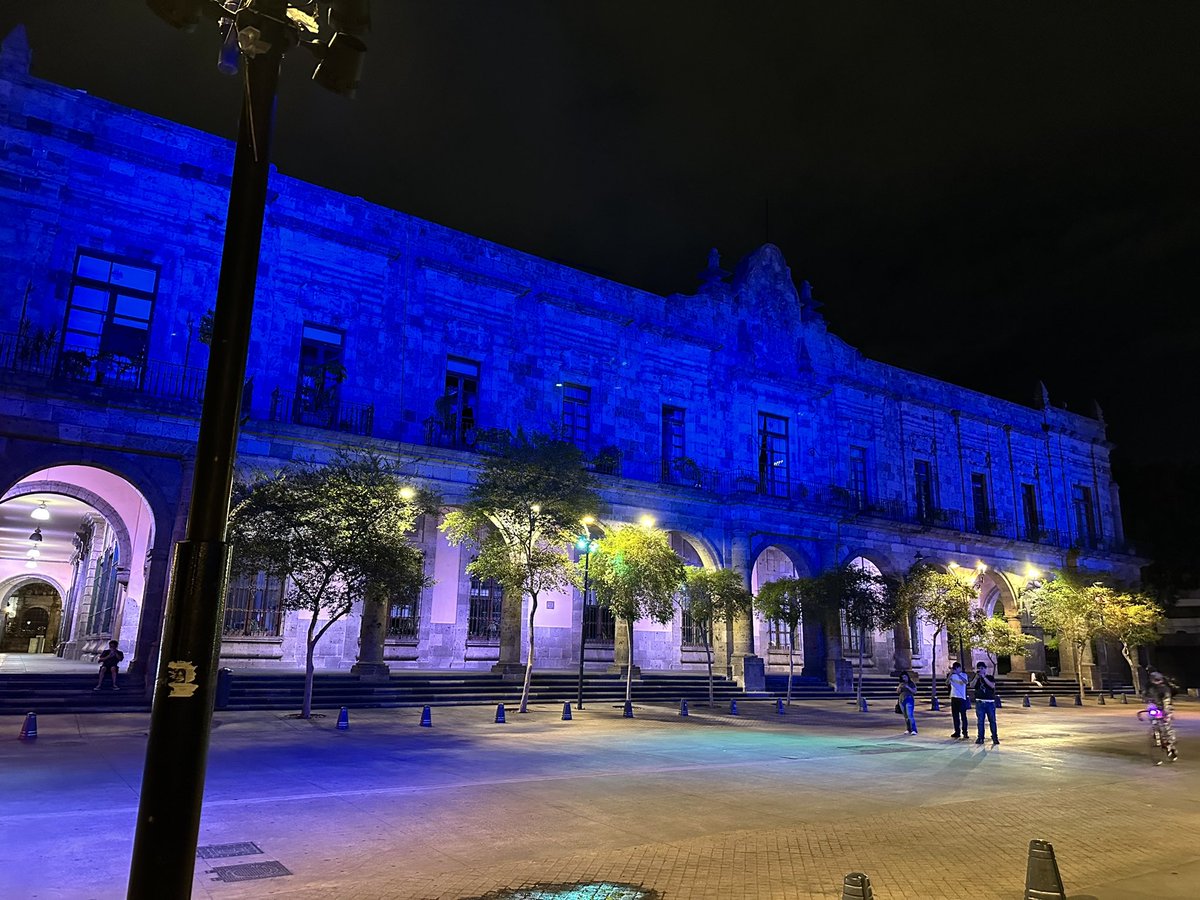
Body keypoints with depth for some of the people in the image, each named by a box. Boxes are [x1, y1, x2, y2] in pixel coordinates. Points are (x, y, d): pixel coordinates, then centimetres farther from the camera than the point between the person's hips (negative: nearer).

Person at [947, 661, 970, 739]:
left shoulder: (964, 675, -1)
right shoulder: (952, 675, 8)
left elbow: (965, 682, -22)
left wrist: (958, 674, -31)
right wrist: (950, 673, -21)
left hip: (961, 698, -4)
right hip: (953, 697, 4)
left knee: (963, 715, -6)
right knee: (955, 715, 7)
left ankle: (965, 732, -4)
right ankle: (957, 732, 13)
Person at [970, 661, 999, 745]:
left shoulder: (990, 677, 5)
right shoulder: (976, 678, 9)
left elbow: (992, 685, -14)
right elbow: (971, 685, -7)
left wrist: (984, 677, -18)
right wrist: (977, 677, -18)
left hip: (990, 702, -1)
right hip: (980, 702, 1)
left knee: (992, 720, 0)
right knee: (980, 721, 2)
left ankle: (995, 738, 7)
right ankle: (980, 738, 6)